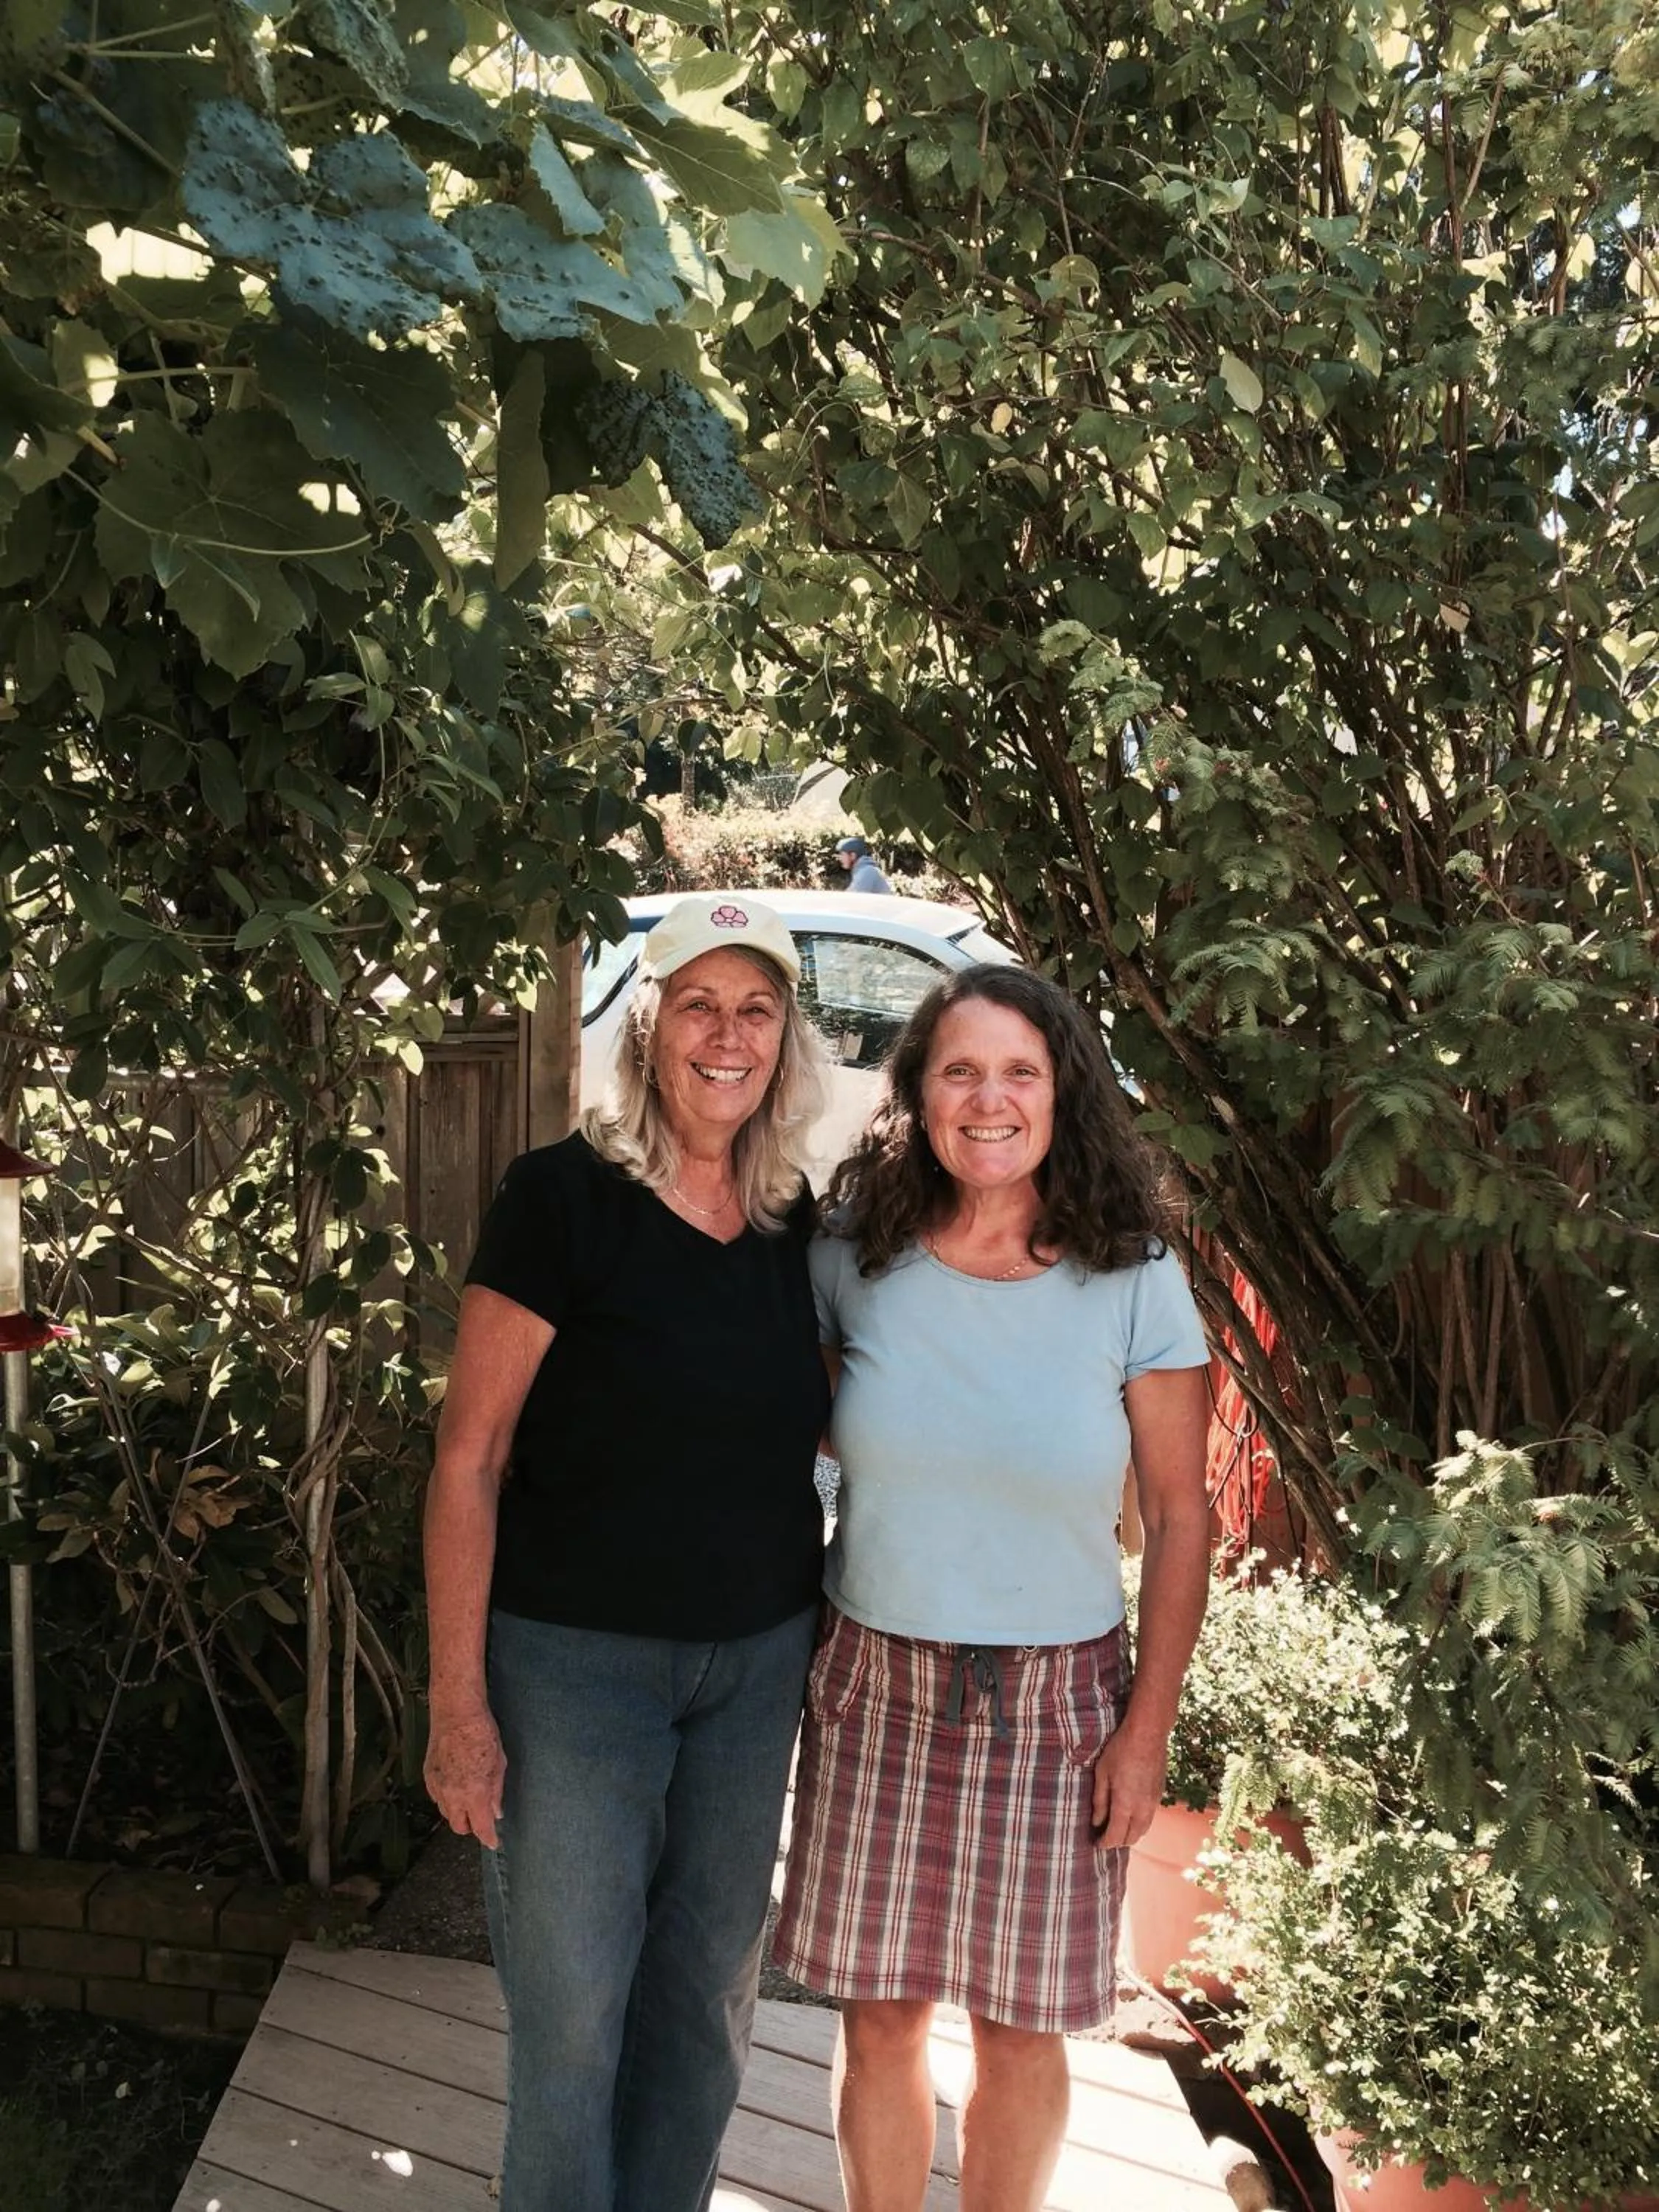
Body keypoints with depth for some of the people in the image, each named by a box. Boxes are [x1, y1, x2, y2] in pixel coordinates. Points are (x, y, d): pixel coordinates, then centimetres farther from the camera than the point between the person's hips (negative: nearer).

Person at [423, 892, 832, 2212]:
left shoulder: (796, 1223, 2)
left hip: (759, 1657, 5)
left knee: (710, 1993, 18)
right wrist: (458, 1701, -13)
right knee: (572, 2007, 7)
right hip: (576, 1657, -5)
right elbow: (471, 1458, -13)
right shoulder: (566, 1197, -14)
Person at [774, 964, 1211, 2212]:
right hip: (877, 1687, 1)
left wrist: (1148, 1730, -5)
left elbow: (1180, 1520, -4)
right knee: (881, 2018, 12)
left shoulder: (1135, 1283, -9)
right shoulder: (856, 1261, -6)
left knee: (1019, 2029, 13)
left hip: (1056, 1702, -1)